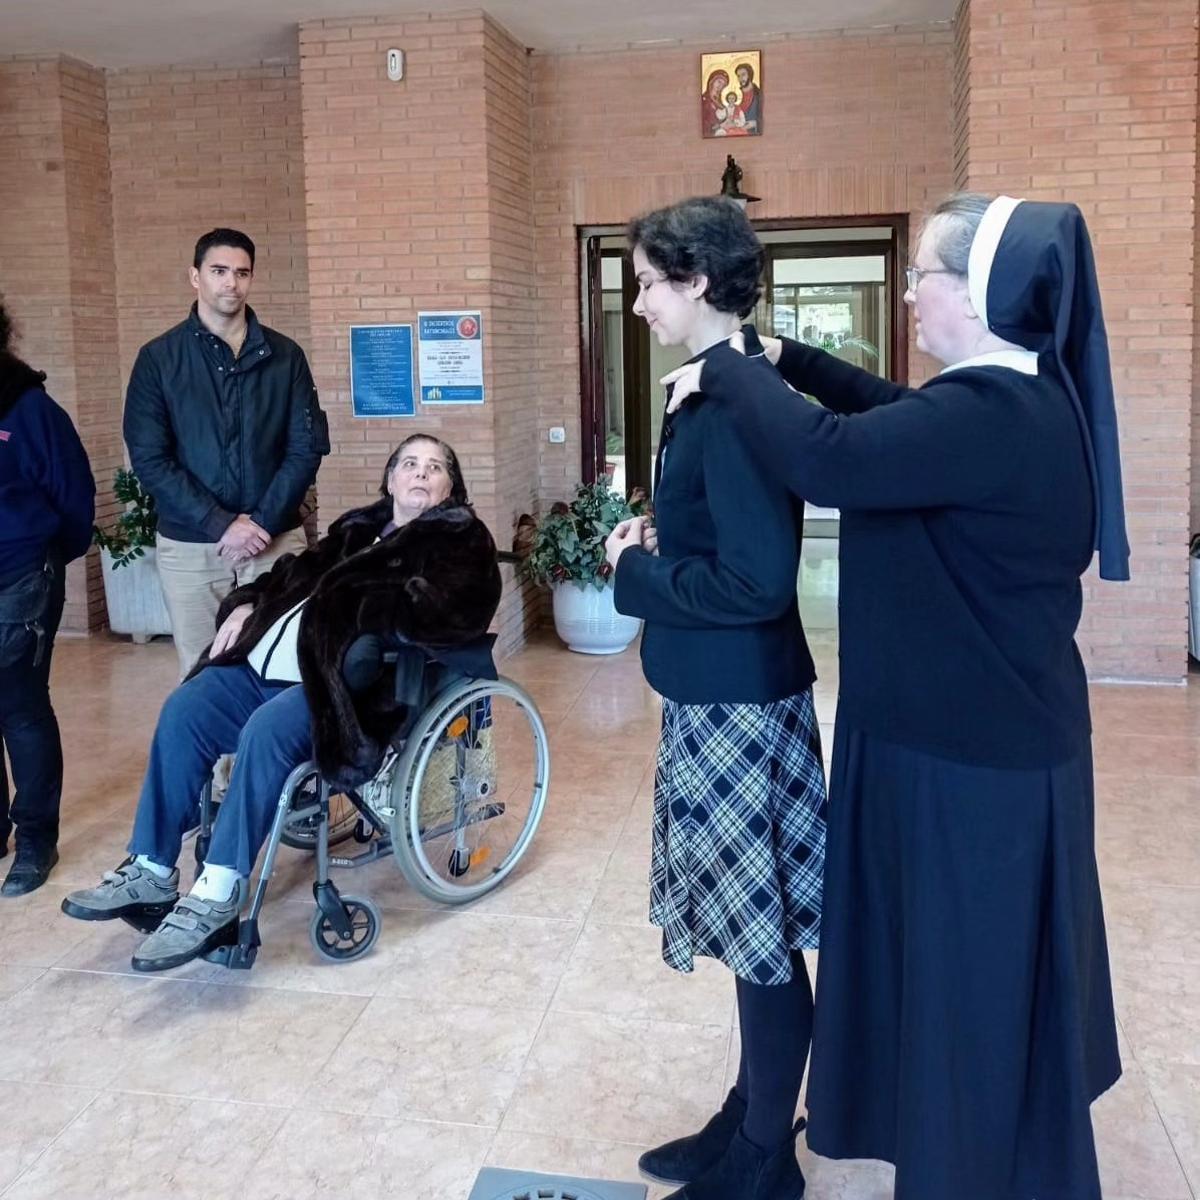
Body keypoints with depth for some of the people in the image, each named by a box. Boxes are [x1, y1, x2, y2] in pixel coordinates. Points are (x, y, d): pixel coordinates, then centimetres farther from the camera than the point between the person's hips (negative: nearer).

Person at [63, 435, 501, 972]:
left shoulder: (461, 538, 5)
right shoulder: (360, 528, 26)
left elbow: (448, 611, -14)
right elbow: (296, 573, 29)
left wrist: (348, 602, -15)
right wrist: (247, 604, 8)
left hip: (354, 680, -7)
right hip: (273, 663, 8)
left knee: (267, 729, -32)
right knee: (184, 709, -11)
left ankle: (220, 892, -25)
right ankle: (151, 869, -3)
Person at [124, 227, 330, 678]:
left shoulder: (285, 356, 5)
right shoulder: (159, 358, 1)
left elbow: (308, 447, 0)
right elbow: (149, 459, -5)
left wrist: (262, 521, -12)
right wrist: (221, 525, -15)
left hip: (276, 542, 1)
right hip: (189, 546, -1)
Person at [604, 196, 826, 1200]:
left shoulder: (737, 405, -20)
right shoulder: (728, 390, 11)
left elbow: (757, 583, -25)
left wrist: (635, 575, -12)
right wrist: (658, 546, 5)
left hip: (738, 707, -10)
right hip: (720, 697, 10)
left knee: (762, 939, 5)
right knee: (751, 932, 19)